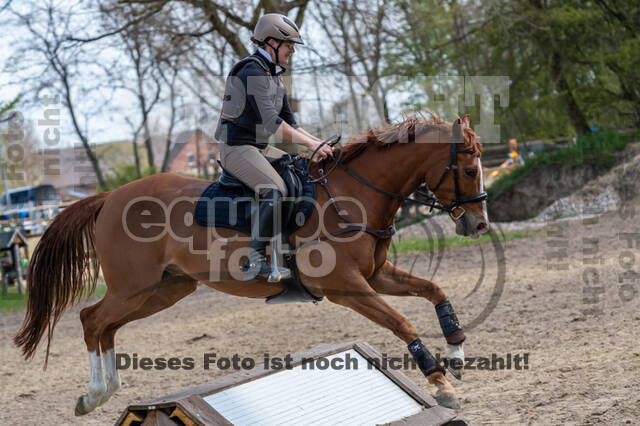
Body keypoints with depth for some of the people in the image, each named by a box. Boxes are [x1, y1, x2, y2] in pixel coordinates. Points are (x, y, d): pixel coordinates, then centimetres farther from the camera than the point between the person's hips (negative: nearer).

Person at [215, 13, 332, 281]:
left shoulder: (274, 75, 16)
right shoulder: (253, 71, -16)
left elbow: (289, 123, 19)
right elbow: (270, 122, -23)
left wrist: (319, 142, 4)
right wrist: (310, 144, -20)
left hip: (260, 148, 11)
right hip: (237, 148, -11)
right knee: (276, 189, -29)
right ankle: (255, 261, -29)